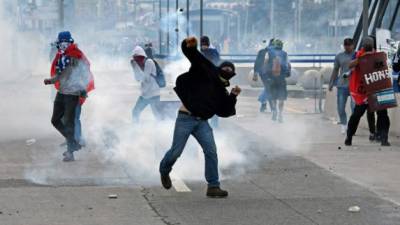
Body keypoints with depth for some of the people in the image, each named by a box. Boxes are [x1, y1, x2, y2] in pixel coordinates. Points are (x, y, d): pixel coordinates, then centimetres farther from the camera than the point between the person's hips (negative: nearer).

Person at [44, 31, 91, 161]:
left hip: (72, 94, -8)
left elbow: (85, 75, -15)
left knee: (68, 123, -8)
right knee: (56, 121, 12)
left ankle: (70, 152, -2)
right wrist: (51, 80, 1)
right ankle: (73, 143, 24)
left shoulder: (78, 58, -13)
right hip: (61, 92, 8)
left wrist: (83, 89, -25)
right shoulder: (60, 57, 9)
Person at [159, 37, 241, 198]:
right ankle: (164, 171, 32)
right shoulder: (205, 71, 1)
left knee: (211, 151, -8)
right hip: (186, 118, -5)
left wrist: (233, 97, -2)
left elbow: (225, 112, 9)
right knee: (176, 151, 0)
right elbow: (193, 55, -8)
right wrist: (190, 46, -29)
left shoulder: (221, 91, 15)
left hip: (202, 122, 5)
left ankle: (213, 187, -5)